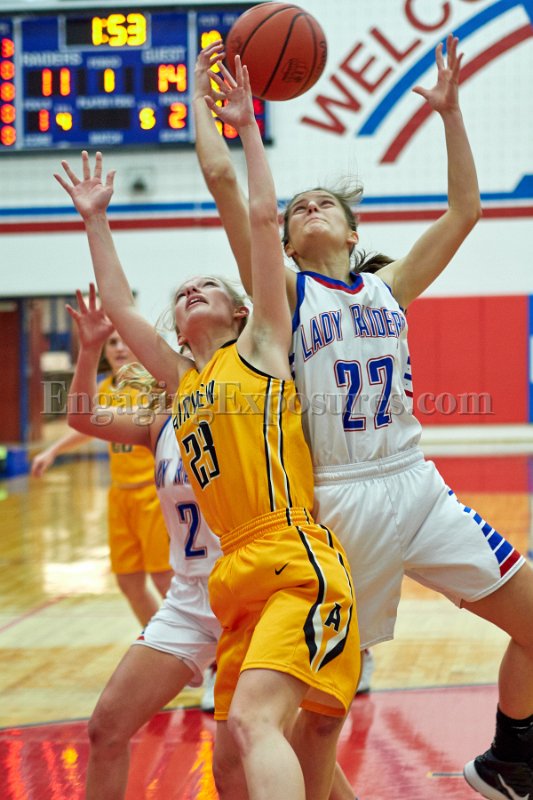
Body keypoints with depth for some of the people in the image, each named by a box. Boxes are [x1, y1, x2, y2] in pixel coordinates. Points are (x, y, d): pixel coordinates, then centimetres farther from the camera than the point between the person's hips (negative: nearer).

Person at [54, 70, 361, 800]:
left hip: (299, 564, -7)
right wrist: (95, 219, 37)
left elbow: (263, 219, 6)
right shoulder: (183, 381, 25)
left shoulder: (260, 347, 10)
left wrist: (247, 127, 11)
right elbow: (119, 306, 32)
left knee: (254, 720, -27)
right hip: (238, 581, 7)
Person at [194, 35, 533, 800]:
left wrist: (449, 111, 10)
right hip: (341, 500, -4)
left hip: (418, 487, 4)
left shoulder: (388, 286, 13)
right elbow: (223, 177, -6)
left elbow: (465, 209, 12)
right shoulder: (284, 293, 3)